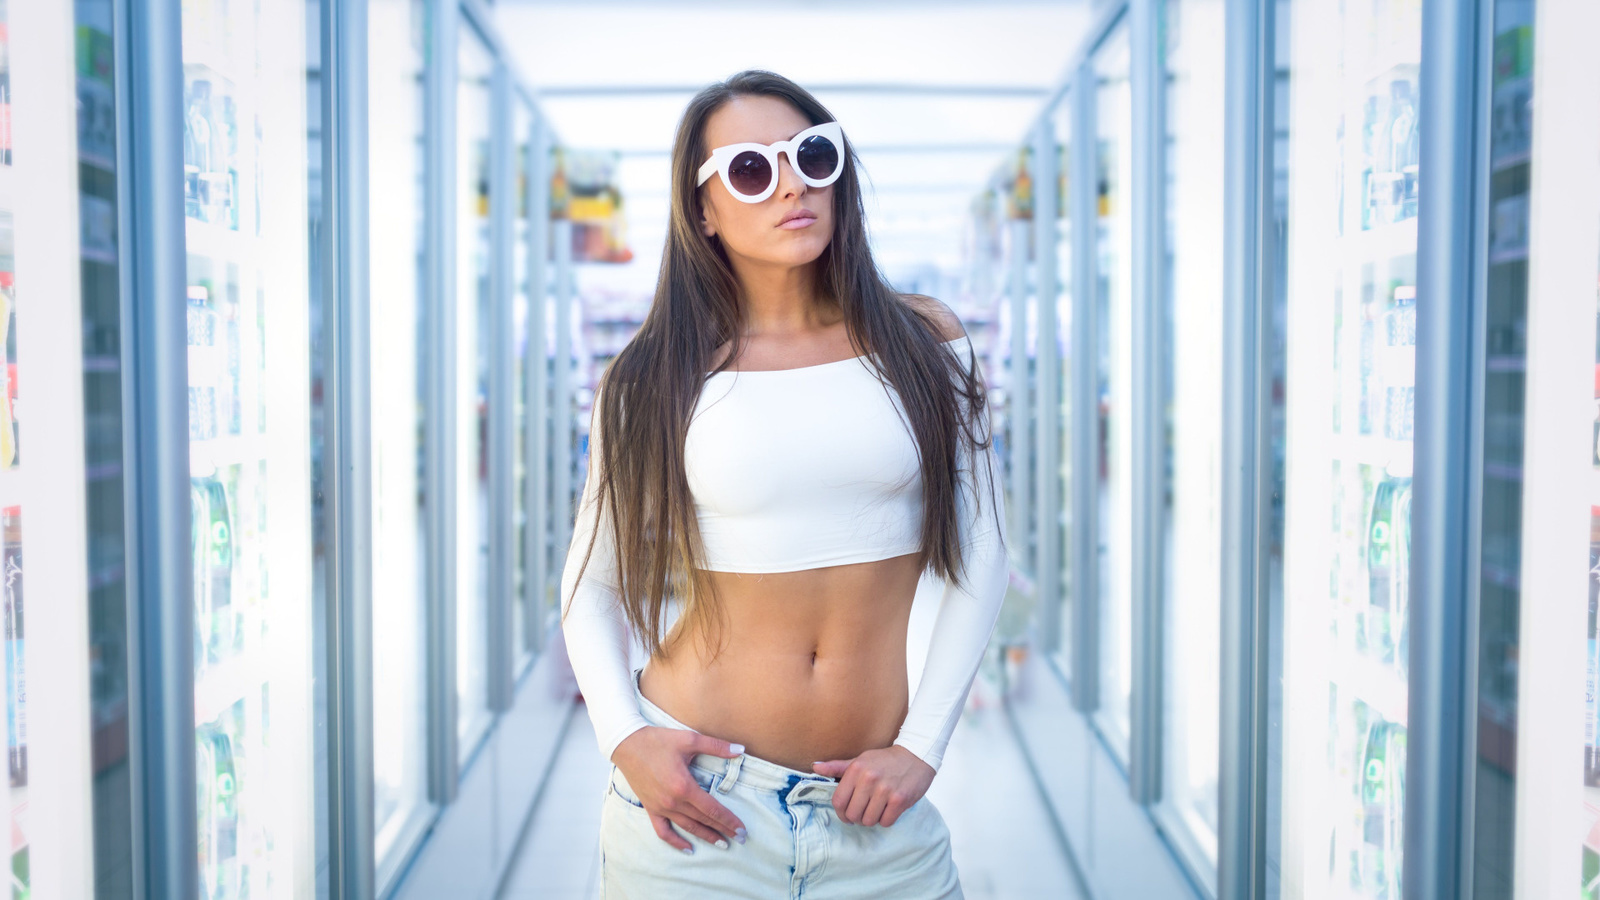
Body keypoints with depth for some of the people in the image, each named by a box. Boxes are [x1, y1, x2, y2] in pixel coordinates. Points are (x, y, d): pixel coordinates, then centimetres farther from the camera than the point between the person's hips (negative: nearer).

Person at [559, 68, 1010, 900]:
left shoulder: (921, 340, 1)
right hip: (694, 797, -1)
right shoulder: (649, 382, -1)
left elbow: (978, 557, 2)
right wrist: (624, 739, -8)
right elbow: (593, 583, 6)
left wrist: (921, 747, -4)